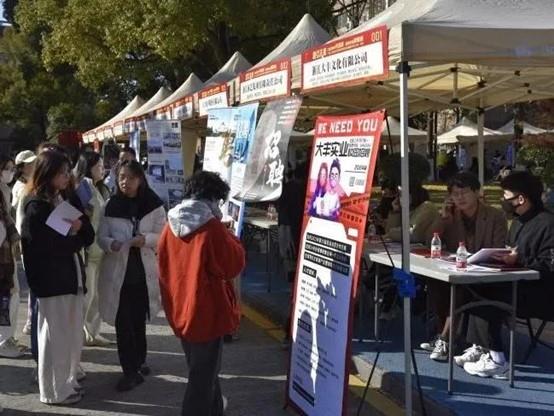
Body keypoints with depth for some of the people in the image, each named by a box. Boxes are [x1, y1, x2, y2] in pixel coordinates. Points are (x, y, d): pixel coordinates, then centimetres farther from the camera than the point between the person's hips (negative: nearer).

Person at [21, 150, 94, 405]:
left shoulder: (68, 200, 13)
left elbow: (88, 236, 10)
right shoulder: (36, 207, -11)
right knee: (55, 336, 1)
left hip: (72, 276, 7)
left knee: (73, 334, 13)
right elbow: (45, 245, -18)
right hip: (51, 280, -7)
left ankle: (67, 381, 27)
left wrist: (78, 226, -12)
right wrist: (73, 236, -5)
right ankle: (54, 391, 13)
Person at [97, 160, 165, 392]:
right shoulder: (111, 206, -2)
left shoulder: (154, 205, -5)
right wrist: (110, 244, -21)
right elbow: (101, 236, 1)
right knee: (123, 323, -1)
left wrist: (146, 239, -22)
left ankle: (138, 363, 34)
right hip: (117, 272, 0)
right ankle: (131, 371, 7)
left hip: (144, 272, 0)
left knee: (139, 321, 15)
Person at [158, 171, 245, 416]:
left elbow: (164, 268, 11)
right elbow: (234, 265, -10)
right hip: (207, 313, -7)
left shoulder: (171, 225, 1)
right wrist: (231, 238, 2)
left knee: (201, 370, 25)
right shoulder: (212, 227, -19)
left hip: (180, 311, 7)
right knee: (203, 376, 5)